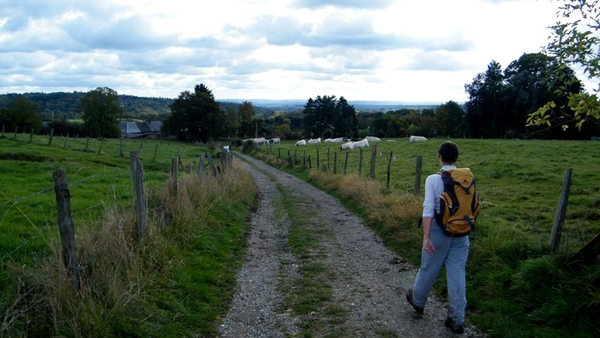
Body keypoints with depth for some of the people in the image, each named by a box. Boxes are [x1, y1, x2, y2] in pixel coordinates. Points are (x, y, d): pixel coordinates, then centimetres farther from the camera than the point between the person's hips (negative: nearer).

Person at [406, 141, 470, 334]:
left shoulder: (433, 179, -12)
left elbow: (428, 209, -18)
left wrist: (426, 237, -18)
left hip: (439, 231, -3)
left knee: (428, 269, 16)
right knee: (457, 275, 9)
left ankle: (417, 300, 40)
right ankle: (456, 320, 16)